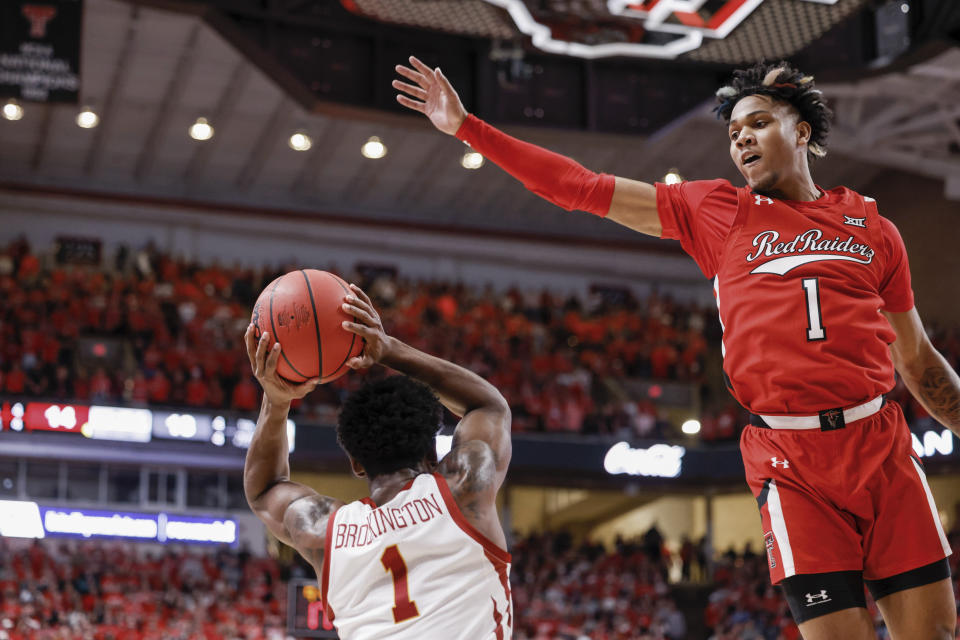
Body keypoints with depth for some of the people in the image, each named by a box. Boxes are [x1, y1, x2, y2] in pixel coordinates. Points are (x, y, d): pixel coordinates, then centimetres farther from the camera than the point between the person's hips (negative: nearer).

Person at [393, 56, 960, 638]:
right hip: (789, 460, -2)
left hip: (882, 443, 2)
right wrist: (468, 128, 6)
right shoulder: (713, 210, 11)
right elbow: (584, 189, 9)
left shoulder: (873, 228, 13)